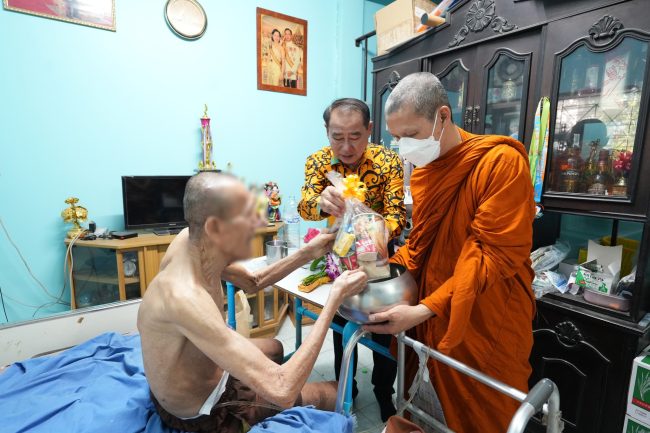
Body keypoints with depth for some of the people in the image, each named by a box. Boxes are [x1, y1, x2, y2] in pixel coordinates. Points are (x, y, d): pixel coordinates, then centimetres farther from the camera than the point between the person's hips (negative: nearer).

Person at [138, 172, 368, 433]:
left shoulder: (191, 240, -18)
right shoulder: (186, 299, -43)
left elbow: (253, 282, 0)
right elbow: (282, 391, -42)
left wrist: (308, 254, -12)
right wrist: (336, 297, -36)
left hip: (188, 375, 7)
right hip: (198, 410, -7)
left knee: (273, 347, 33)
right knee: (330, 394, 6)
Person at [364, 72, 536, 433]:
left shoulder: (502, 162, -18)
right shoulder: (421, 171, 3)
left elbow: (497, 254, -22)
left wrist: (425, 309, -27)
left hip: (488, 324, -5)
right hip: (437, 319, 6)